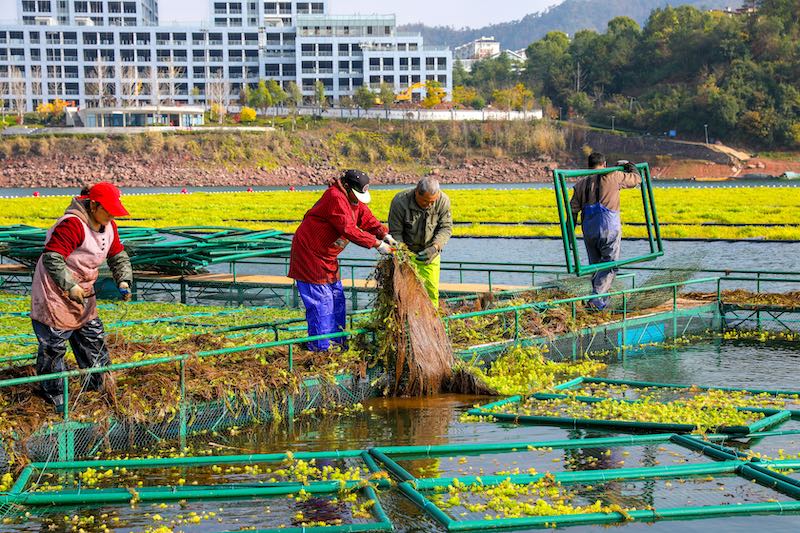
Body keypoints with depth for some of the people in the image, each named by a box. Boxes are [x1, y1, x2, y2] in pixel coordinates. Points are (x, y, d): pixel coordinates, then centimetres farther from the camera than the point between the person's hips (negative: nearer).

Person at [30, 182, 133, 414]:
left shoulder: (108, 227, 5)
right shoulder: (72, 225, -25)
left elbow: (119, 257, 15)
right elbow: (52, 258, -27)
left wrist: (124, 281, -2)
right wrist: (69, 286, -25)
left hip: (83, 293, 9)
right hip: (55, 292, -9)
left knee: (94, 338, 15)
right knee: (54, 345, -1)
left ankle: (98, 388, 29)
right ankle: (54, 398, 11)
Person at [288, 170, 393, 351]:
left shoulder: (354, 200, 7)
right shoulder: (335, 197, -25)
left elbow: (368, 219, 8)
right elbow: (349, 229, -30)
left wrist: (385, 235, -11)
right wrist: (377, 244, -27)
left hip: (328, 257, 10)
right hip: (310, 253, -10)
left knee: (337, 298, 13)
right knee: (320, 301, -7)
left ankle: (338, 342, 22)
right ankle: (320, 347, -2)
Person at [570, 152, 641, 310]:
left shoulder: (581, 184, 9)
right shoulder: (614, 177, -2)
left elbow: (572, 211, 8)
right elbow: (637, 180, 12)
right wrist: (629, 166, 32)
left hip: (589, 231, 4)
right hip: (609, 229, -4)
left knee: (595, 265, 17)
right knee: (610, 265, 2)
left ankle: (602, 300, 24)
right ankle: (597, 299, -12)